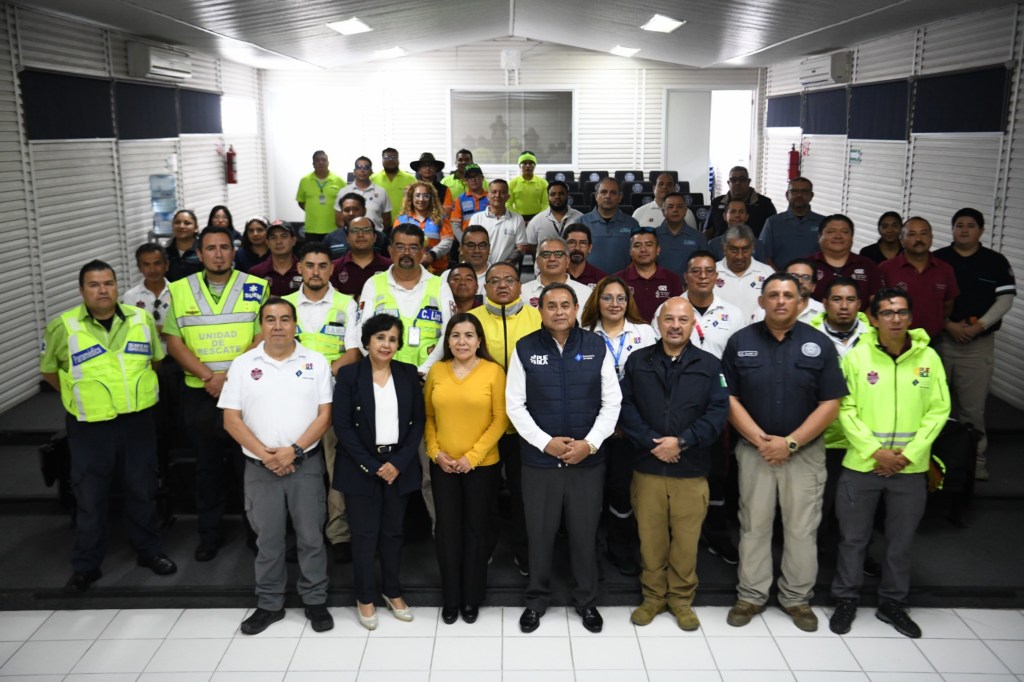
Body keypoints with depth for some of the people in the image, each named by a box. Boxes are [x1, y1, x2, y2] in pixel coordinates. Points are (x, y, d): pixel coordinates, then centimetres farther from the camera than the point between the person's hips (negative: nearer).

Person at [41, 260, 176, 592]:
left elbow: (156, 358, 16)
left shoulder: (142, 319, 0)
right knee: (90, 497, 7)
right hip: (89, 427, -2)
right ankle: (86, 565, 21)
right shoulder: (62, 326, -8)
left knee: (142, 490, 14)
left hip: (138, 422, 2)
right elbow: (48, 370, 6)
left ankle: (149, 550, 30)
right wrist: (81, 395, 6)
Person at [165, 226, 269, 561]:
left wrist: (231, 377, -14)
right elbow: (174, 342, 0)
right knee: (207, 466, 13)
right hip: (199, 394, 2)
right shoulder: (180, 290, 3)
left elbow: (263, 339, -6)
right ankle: (210, 534, 26)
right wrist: (209, 376, -12)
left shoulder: (256, 288, -3)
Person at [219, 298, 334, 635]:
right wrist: (264, 453, -12)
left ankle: (315, 601, 22)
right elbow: (231, 418, -2)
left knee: (311, 536, 8)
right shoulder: (243, 364, 1)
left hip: (306, 464, 0)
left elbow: (325, 415, -4)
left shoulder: (316, 362, -1)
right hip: (260, 467, 1)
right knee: (268, 539, 11)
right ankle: (269, 604, 25)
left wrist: (293, 450, -15)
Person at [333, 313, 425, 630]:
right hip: (361, 467, -2)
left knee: (393, 532, 13)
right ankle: (364, 597, 21)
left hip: (399, 466, 3)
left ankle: (393, 591, 28)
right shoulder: (349, 374, -5)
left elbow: (418, 421, 2)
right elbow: (342, 425, -9)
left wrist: (399, 462, -10)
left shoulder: (409, 374, 3)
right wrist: (371, 465, -13)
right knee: (364, 534, 5)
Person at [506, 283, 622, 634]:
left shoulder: (597, 347, -1)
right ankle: (537, 599, 30)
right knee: (539, 533, 11)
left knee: (585, 533, 11)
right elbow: (515, 405, -2)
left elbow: (612, 402, 0)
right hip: (539, 459, 0)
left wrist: (590, 443, -11)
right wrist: (546, 442, -12)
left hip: (588, 460, 0)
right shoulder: (525, 349, -2)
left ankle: (587, 601, 29)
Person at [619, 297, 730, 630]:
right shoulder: (637, 361, 5)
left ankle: (681, 598, 24)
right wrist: (651, 442, -14)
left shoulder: (710, 365, 2)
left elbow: (717, 413, -5)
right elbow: (625, 407, -2)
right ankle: (653, 596, 25)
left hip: (692, 470, 0)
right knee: (651, 537, 8)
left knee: (686, 539, 6)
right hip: (647, 468, 1)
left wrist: (682, 441, -15)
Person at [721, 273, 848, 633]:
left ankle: (797, 598, 23)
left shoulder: (820, 345, -2)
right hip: (754, 450, 0)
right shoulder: (740, 342, 0)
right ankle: (751, 596, 21)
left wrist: (790, 442, -12)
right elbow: (729, 398, -2)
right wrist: (760, 440, -12)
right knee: (753, 526, 8)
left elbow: (830, 404, -4)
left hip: (805, 451, 0)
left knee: (802, 529, 7)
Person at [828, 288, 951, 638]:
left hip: (911, 469, 2)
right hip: (861, 465, -1)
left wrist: (908, 454, -9)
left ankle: (893, 603, 30)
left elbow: (938, 411, -1)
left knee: (901, 540, 14)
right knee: (853, 537, 9)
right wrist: (875, 451, -14)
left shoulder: (928, 357, -1)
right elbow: (846, 410, -7)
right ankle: (846, 600, 25)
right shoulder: (856, 356, -6)